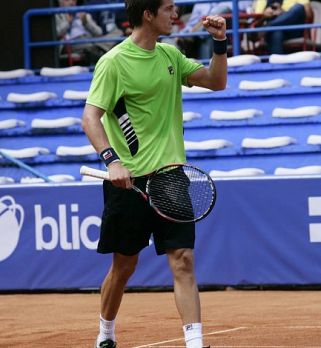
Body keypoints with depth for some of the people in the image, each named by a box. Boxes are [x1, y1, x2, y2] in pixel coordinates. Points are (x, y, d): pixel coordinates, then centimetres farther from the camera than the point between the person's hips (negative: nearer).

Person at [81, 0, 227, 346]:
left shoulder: (170, 55, 10)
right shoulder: (114, 62, -10)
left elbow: (216, 81, 17)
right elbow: (90, 117, -15)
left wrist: (220, 43, 0)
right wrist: (111, 159, -29)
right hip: (129, 179, -5)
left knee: (183, 261, -6)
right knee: (124, 265, 9)